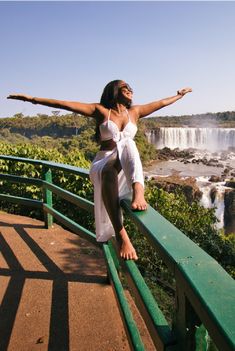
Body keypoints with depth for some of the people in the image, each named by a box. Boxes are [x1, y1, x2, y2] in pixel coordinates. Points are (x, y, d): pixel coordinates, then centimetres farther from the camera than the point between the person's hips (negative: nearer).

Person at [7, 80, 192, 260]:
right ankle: (121, 234, -45)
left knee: (128, 143, -31)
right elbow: (65, 104, 0)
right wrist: (32, 99, -5)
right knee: (109, 173, -39)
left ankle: (138, 191, -53)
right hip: (104, 163, -2)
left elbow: (161, 103, 29)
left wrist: (179, 95, 39)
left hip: (127, 167, 2)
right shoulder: (100, 110, 7)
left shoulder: (134, 112, 17)